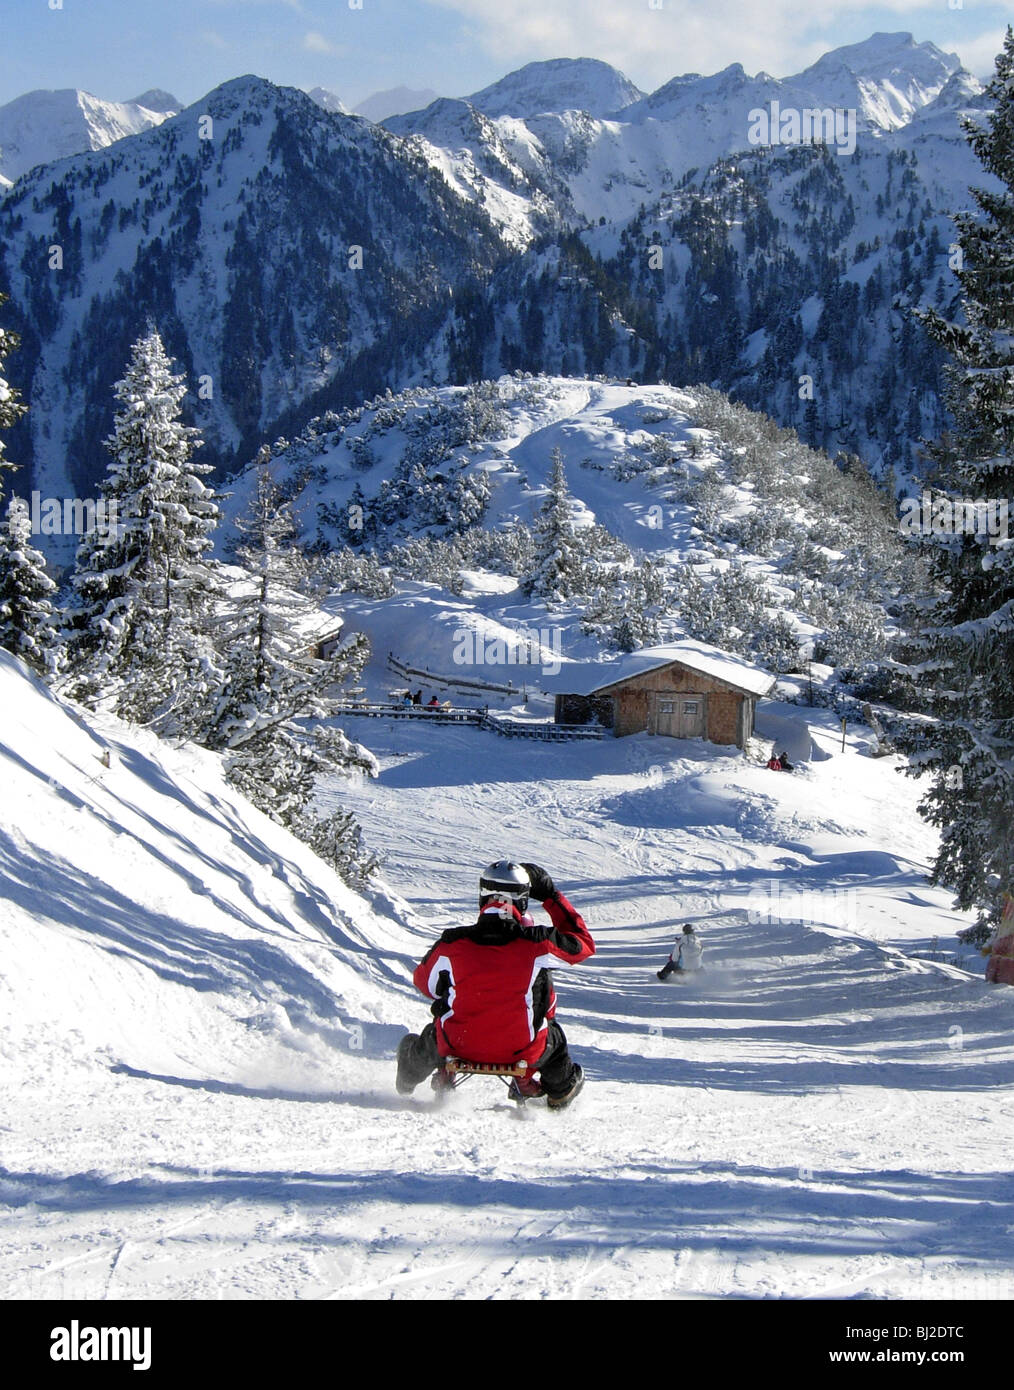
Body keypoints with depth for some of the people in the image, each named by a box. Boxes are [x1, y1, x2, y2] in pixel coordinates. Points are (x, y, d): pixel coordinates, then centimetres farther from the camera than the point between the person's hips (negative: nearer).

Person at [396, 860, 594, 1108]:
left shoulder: (451, 944, -14)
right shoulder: (538, 943, -17)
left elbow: (424, 982, 4)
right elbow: (584, 943, 3)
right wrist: (551, 895, 10)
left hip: (459, 1046, 1)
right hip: (520, 1051, -1)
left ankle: (410, 1078, 59)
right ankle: (560, 1090, 49)